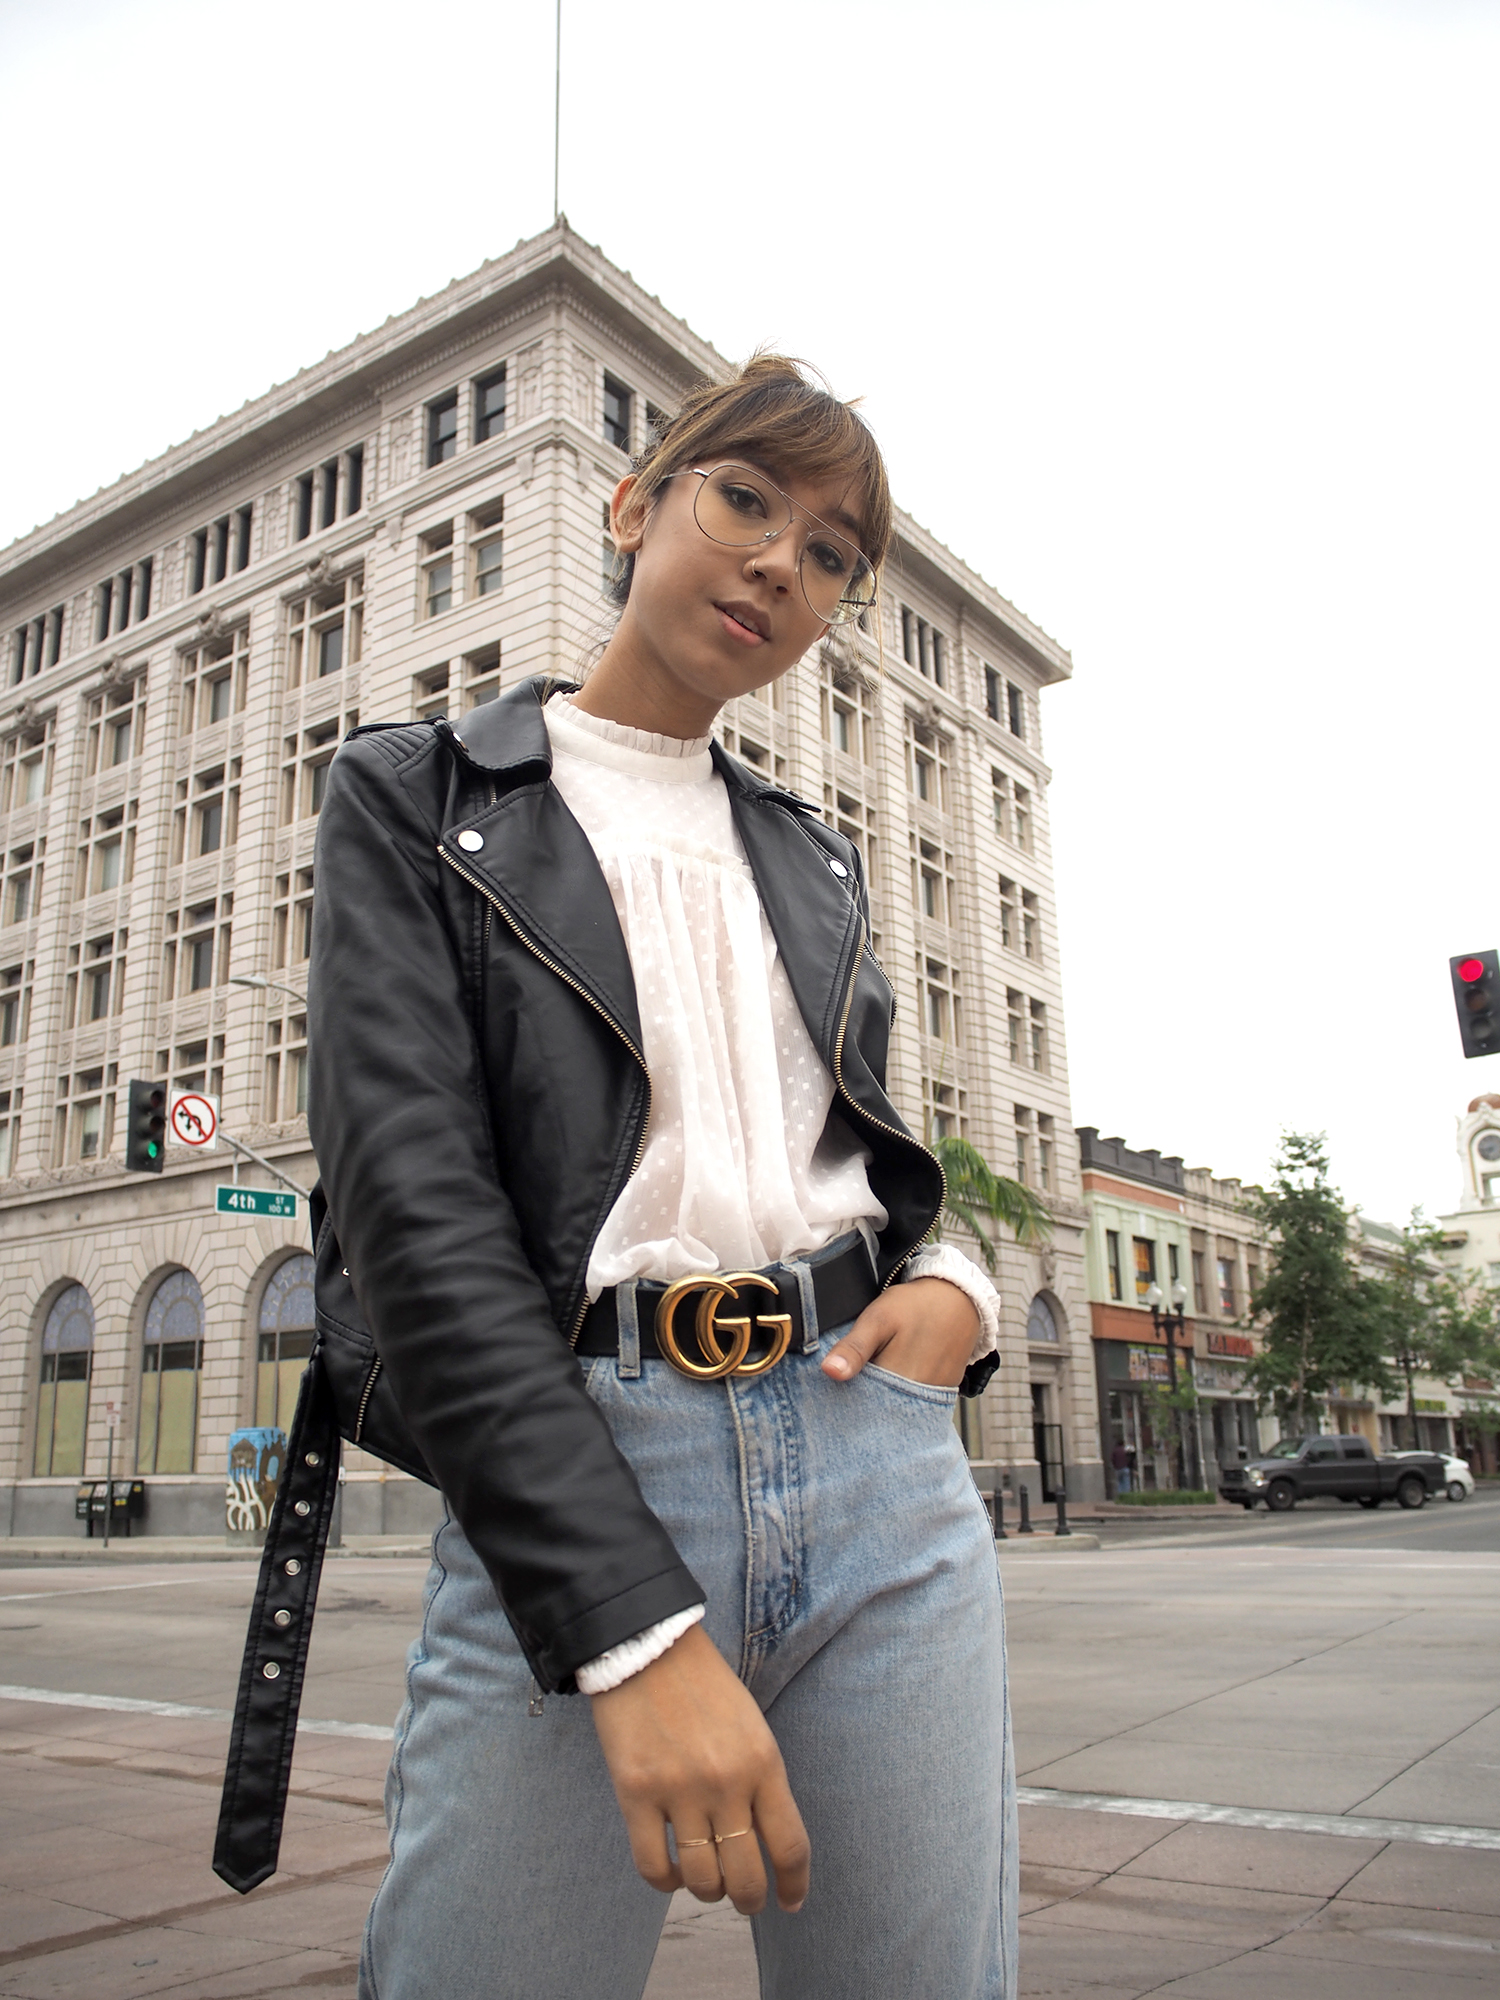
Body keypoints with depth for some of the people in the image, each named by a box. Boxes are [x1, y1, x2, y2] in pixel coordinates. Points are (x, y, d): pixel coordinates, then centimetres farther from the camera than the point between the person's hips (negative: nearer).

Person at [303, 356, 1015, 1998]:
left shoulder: (815, 860, 17)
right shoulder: (413, 794, 3)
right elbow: (409, 1192, -10)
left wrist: (950, 1280, -1)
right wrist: (635, 1621, -19)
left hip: (885, 1466, 5)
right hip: (562, 1491, -4)